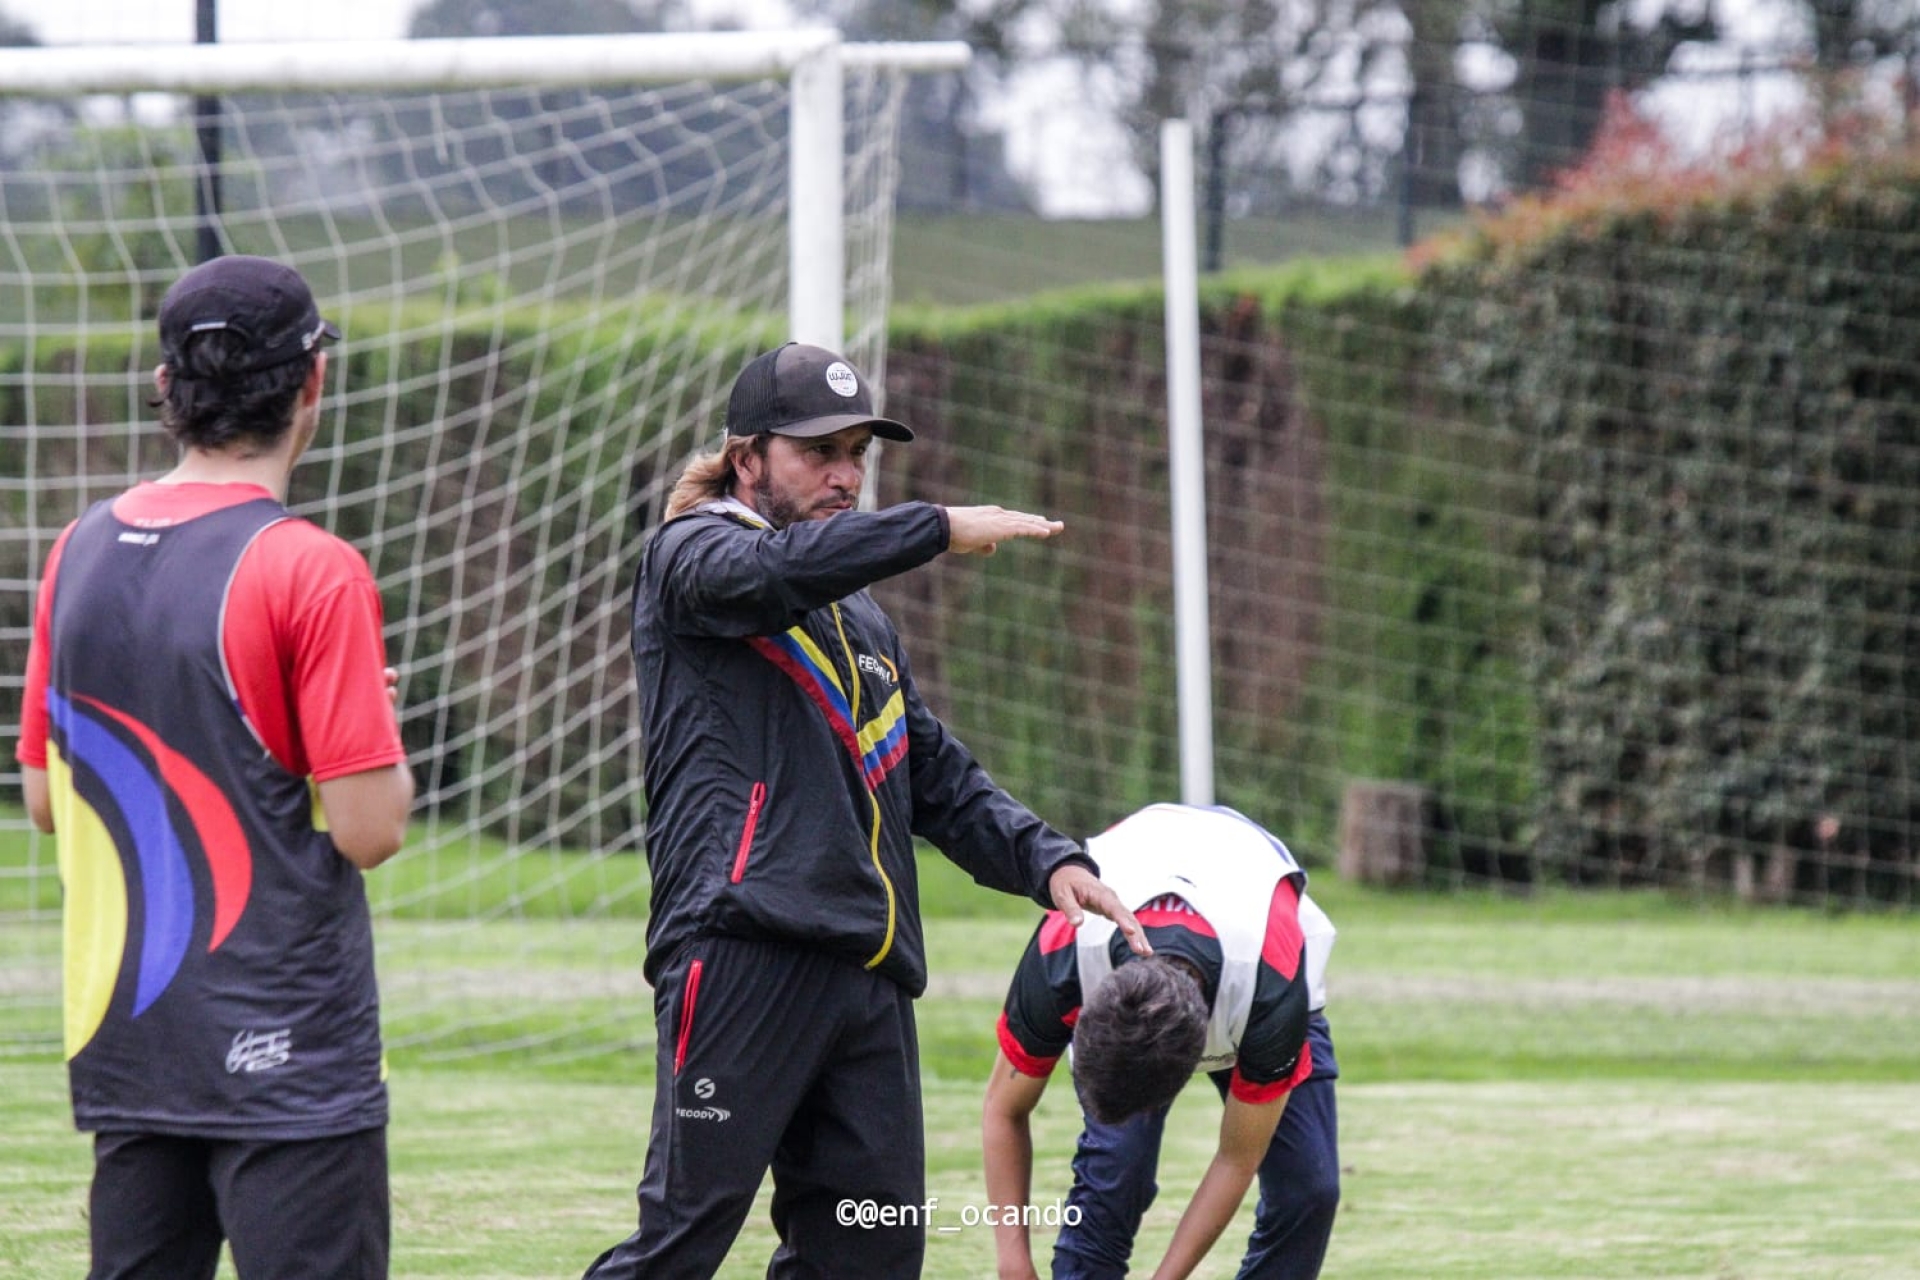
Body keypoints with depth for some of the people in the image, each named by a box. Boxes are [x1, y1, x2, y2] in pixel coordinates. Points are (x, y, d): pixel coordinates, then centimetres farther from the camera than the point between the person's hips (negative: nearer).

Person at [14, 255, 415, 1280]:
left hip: (122, 1039, 7)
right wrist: (380, 732, 5)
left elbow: (45, 800, 14)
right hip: (287, 1058, -7)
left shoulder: (80, 553, 6)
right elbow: (369, 828, -14)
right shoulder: (312, 572, -14)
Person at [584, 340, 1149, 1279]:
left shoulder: (867, 626, 28)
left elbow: (942, 781, 26)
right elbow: (775, 569, -18)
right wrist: (939, 529, -13)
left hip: (871, 975, 8)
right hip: (744, 955, -8)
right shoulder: (689, 555, 6)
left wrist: (1047, 861, 9)